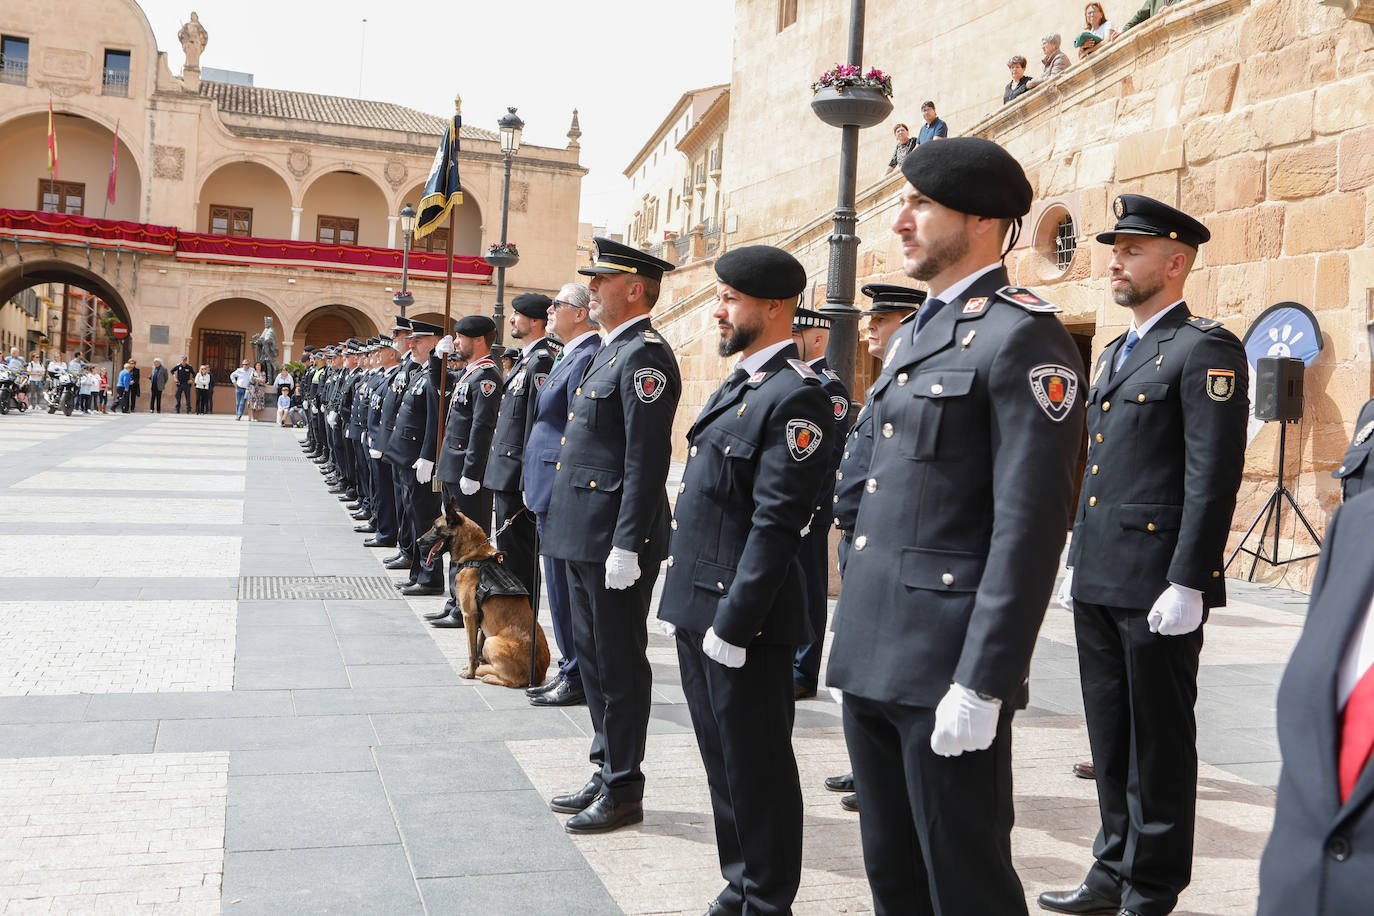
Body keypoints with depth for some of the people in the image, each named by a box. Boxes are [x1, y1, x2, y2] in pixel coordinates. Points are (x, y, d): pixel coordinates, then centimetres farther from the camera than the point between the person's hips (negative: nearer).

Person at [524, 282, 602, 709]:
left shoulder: (586, 358, -16)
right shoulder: (570, 357, 17)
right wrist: (534, 486, 20)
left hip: (564, 494, -11)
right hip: (551, 492, 11)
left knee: (566, 585, -2)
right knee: (560, 584, 15)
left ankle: (578, 679, 8)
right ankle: (571, 670, 25)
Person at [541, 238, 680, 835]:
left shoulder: (645, 355, -15)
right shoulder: (611, 352, 17)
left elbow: (647, 461, -21)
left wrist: (626, 546, -23)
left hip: (614, 539, -10)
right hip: (584, 536, 10)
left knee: (619, 665, 0)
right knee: (594, 658, 17)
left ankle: (624, 792, 12)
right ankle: (606, 773, 29)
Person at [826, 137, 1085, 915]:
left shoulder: (1024, 336, -12)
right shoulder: (913, 336, 16)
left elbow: (1031, 523, -18)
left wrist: (980, 684, -21)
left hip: (947, 669, -8)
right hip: (873, 659, 9)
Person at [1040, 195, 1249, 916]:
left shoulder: (1205, 349, -9)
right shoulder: (1114, 354, 18)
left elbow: (1214, 476, -15)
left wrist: (1186, 583, -19)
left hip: (1156, 585, -8)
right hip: (1098, 583, 8)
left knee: (1158, 743, 4)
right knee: (1111, 738, 15)